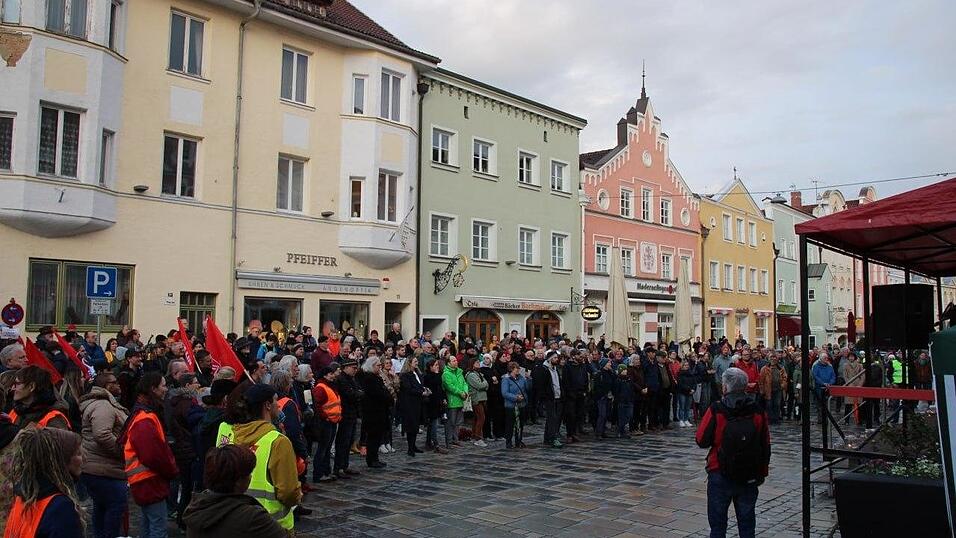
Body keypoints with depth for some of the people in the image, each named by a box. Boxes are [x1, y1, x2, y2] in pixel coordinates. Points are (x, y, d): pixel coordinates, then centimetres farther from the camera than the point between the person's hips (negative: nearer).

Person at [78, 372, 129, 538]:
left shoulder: (104, 403, 18)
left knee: (101, 506, 20)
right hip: (105, 469, -11)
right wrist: (124, 450, -20)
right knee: (117, 505, -7)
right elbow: (103, 435, -31)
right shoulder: (103, 406, -19)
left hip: (94, 468, 11)